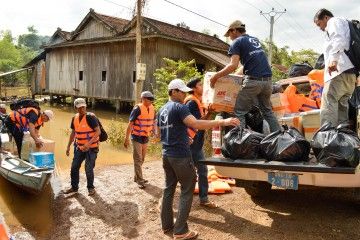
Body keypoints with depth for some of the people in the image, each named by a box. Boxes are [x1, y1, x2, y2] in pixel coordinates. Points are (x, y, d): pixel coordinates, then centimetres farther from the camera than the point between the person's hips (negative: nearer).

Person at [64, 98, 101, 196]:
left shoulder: (91, 117, -17)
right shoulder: (75, 118, 3)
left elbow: (98, 131, -20)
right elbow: (73, 133, 14)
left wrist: (89, 143, -29)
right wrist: (68, 146, 12)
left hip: (91, 148, -6)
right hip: (79, 147, 6)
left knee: (88, 169, -4)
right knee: (74, 167, 9)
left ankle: (91, 188, 17)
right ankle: (74, 187, 27)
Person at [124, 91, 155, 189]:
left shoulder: (152, 108, 2)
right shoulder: (137, 109, -17)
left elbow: (153, 121, 14)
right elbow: (130, 124, -17)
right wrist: (126, 138, -19)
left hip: (145, 138, 7)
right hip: (137, 137, -7)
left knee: (142, 159, 16)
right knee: (138, 159, -1)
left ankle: (137, 177, 30)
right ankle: (140, 180, 6)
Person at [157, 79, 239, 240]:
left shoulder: (162, 110, 13)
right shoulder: (179, 107, -14)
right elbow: (196, 124, -29)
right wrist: (222, 122, -30)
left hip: (167, 155, 9)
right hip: (181, 156, -9)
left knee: (169, 189, 15)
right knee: (187, 191, 0)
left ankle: (167, 225, 24)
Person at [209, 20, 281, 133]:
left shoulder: (237, 42, 2)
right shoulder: (255, 40, 25)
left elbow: (233, 65, -11)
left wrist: (216, 76, -4)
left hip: (253, 80, -7)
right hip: (267, 80, 7)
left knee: (239, 112, -2)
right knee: (267, 111, 19)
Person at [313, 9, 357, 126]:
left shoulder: (334, 21, 8)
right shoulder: (345, 24, 36)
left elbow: (339, 39, -13)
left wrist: (334, 59, -26)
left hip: (340, 70, -10)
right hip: (351, 72, 10)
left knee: (328, 103, -18)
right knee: (342, 106, 7)